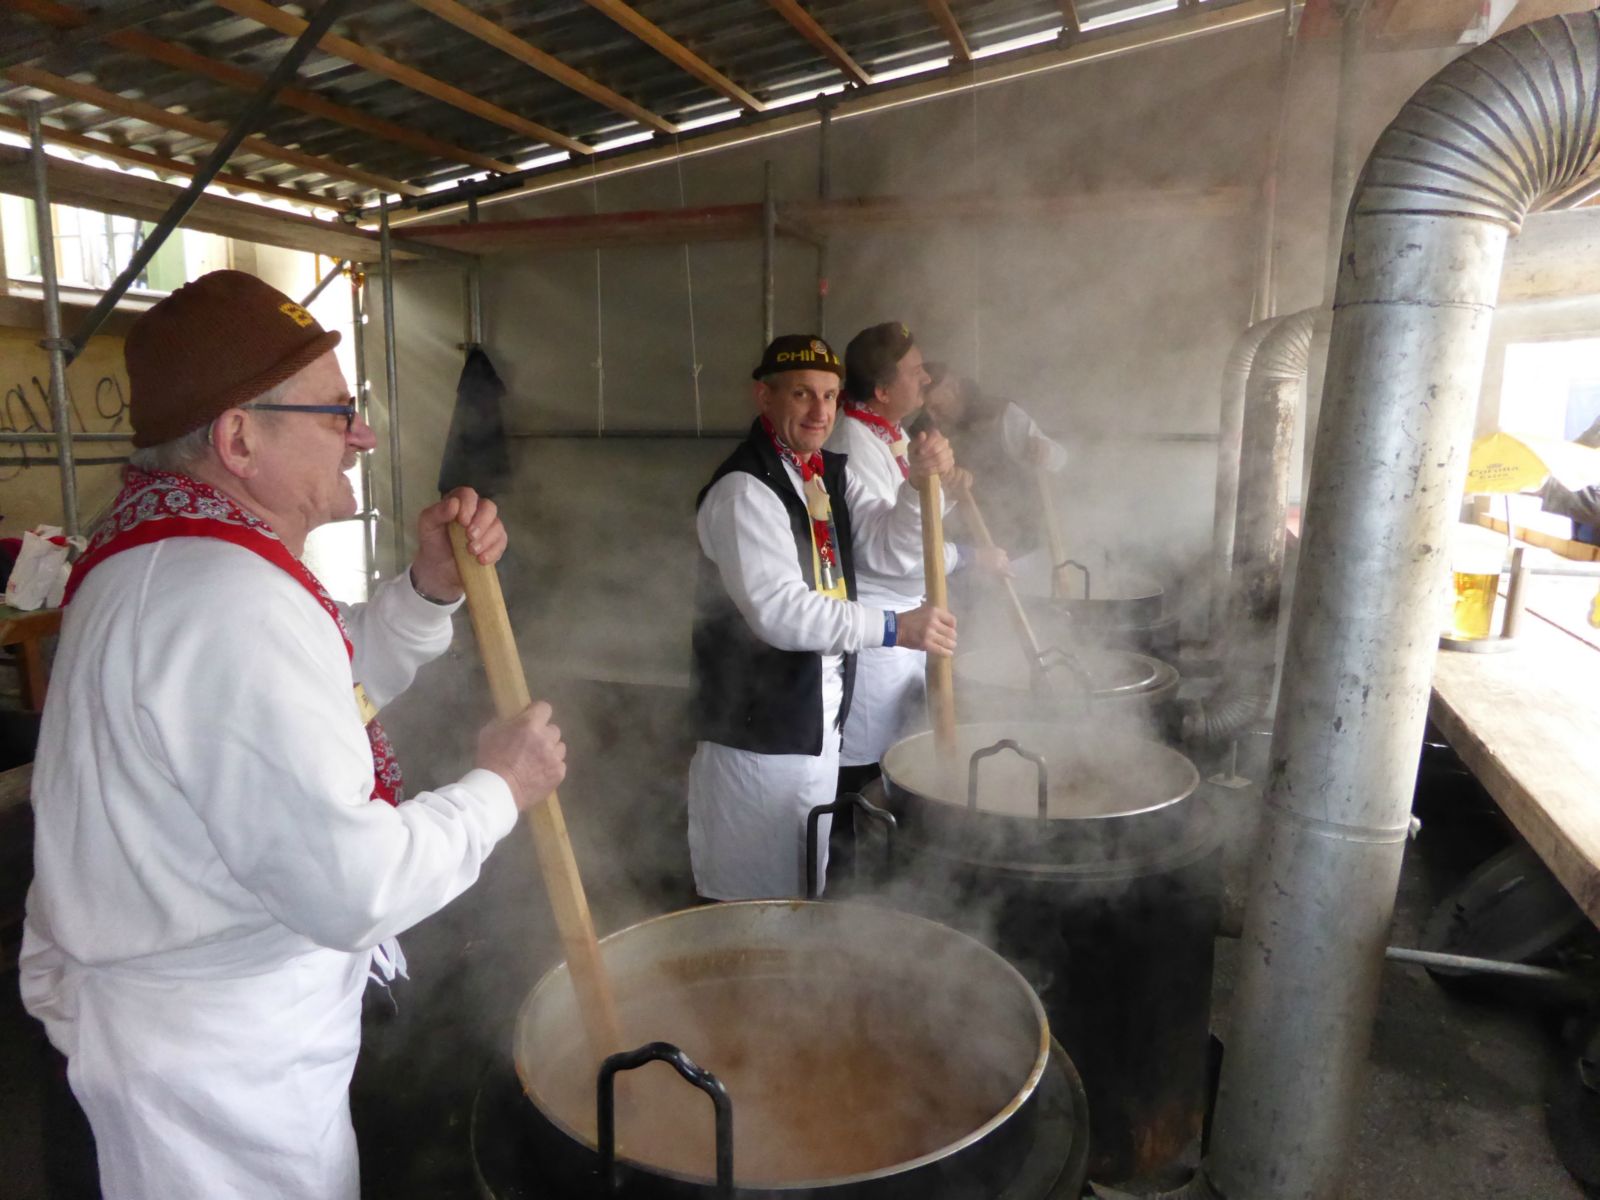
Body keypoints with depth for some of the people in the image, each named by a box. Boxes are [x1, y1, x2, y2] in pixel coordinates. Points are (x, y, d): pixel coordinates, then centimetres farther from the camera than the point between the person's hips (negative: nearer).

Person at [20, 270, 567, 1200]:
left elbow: (332, 690, 14)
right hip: (217, 1064, -9)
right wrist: (499, 790, -16)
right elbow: (357, 887, -32)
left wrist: (431, 589, -2)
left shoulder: (165, 555, 4)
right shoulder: (233, 602, -31)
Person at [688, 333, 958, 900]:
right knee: (756, 900, 5)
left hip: (820, 719, 9)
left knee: (805, 887, 23)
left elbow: (892, 550, 2)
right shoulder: (742, 491, -19)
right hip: (757, 731, -8)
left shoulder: (831, 475, 8)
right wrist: (895, 627, -26)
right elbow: (780, 611, -28)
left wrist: (918, 484, -15)